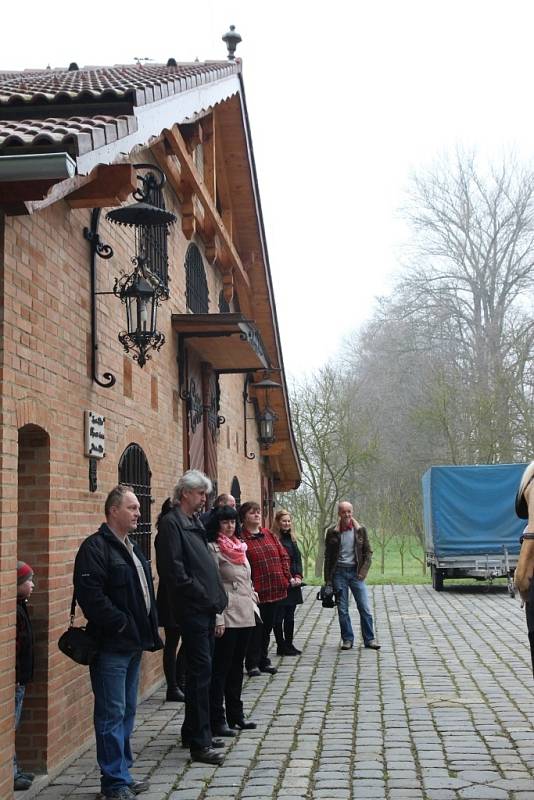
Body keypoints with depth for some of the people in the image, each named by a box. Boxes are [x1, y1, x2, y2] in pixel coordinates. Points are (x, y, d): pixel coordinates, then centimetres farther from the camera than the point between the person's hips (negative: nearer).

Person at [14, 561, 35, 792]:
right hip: (14, 679, -10)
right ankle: (10, 774, 4)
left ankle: (14, 771, 24)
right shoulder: (12, 609, -19)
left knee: (12, 727, 16)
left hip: (18, 679, 10)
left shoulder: (19, 606, 13)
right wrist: (15, 678, -23)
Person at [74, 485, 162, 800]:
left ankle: (123, 773, 25)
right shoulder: (96, 547, -13)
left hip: (134, 644, 9)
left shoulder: (132, 549, 17)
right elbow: (90, 594, -23)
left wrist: (151, 628, 13)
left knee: (127, 712, 15)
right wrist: (121, 624, -19)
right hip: (111, 646, -9)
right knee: (112, 714, -4)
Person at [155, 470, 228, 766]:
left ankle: (193, 733, 26)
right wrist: (204, 597, -15)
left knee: (200, 672, 15)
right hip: (191, 611, -9)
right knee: (201, 672, -7)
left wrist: (215, 603, 13)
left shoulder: (195, 523, 18)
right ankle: (199, 743, -2)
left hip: (205, 611, 9)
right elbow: (175, 571, -19)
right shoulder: (171, 523, -11)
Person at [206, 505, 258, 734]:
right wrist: (217, 619, -19)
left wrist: (254, 605, 16)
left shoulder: (239, 546, 15)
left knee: (237, 666, 15)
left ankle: (235, 714, 25)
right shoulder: (213, 548, -10)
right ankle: (217, 720, 4)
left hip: (246, 615, 8)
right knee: (221, 668, -2)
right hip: (227, 616, -8)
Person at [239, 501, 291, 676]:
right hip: (256, 593, -6)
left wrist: (286, 577, 4)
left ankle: (264, 661, 28)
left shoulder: (269, 534, 12)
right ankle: (252, 664, 14)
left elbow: (283, 555, 14)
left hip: (275, 590, 6)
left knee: (268, 627, 16)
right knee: (256, 629, 1)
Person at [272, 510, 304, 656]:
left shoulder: (292, 539, 15)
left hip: (293, 584, 7)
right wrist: (288, 579, -14)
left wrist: (298, 576, -2)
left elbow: (298, 559, 13)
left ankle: (289, 644, 19)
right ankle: (281, 646, 6)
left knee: (290, 616, 11)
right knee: (279, 617, 0)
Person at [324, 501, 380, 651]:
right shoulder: (332, 532, 1)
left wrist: (363, 571, -6)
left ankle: (369, 639, 8)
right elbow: (328, 556, 4)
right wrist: (328, 579, 0)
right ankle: (347, 639, 13)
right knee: (342, 609, 3)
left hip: (355, 572, 0)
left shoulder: (360, 530, 3)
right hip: (339, 572, 0)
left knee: (365, 607, -2)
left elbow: (368, 552, 6)